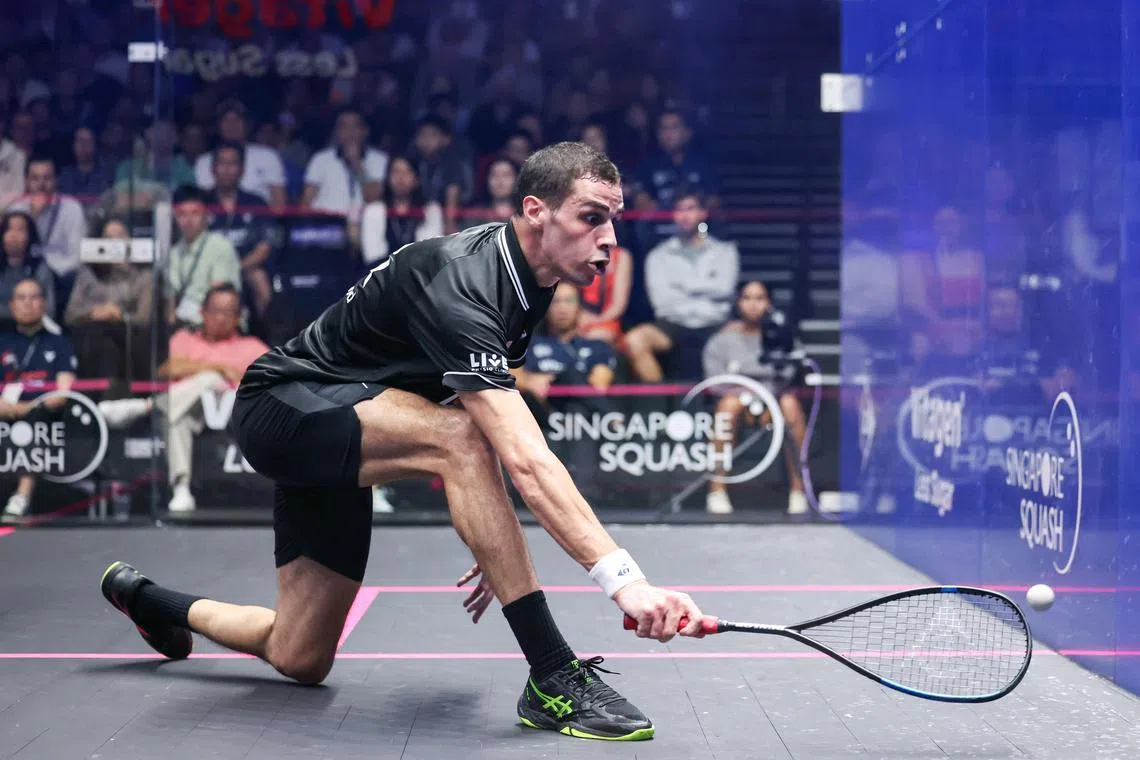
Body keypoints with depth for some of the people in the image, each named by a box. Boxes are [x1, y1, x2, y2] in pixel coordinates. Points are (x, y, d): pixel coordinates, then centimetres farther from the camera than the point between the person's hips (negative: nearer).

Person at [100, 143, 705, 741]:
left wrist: (495, 540, 7)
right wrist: (623, 578, -49)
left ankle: (146, 599, 41)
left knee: (300, 661, 12)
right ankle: (553, 681, -32)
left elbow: (495, 421, 12)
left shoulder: (526, 280, -2)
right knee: (458, 434, -36)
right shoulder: (457, 285, -32)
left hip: (336, 433, 9)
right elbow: (525, 461, -43)